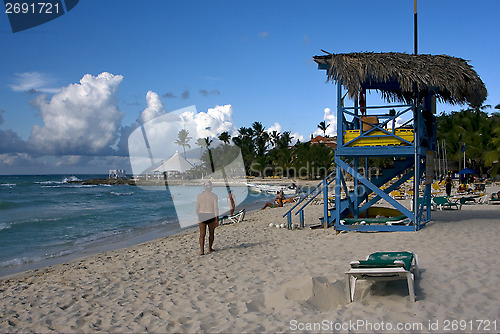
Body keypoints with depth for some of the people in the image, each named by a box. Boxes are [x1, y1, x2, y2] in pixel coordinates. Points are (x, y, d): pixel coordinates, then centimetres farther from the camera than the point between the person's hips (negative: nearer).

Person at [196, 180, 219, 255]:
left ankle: (202, 250, -13)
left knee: (202, 234, -1)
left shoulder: (199, 196, -1)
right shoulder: (214, 196, -9)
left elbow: (197, 208, 3)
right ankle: (210, 248, 27)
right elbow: (216, 208, -13)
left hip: (202, 217, 1)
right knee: (211, 233, 18)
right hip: (211, 217, -1)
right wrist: (216, 220, -10)